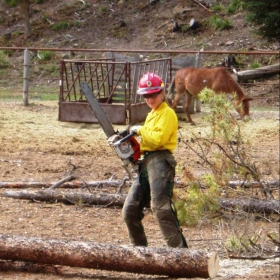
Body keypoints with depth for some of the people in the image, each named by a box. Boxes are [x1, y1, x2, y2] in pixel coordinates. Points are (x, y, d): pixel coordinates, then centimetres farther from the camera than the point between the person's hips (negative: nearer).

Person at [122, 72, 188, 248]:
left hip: (160, 161, -10)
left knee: (160, 207, -23)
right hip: (146, 162, 10)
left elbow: (158, 138, -16)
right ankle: (139, 247, 17)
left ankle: (179, 248, -26)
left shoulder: (167, 113, -4)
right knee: (130, 211, 7)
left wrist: (140, 130, -3)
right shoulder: (152, 114, 26)